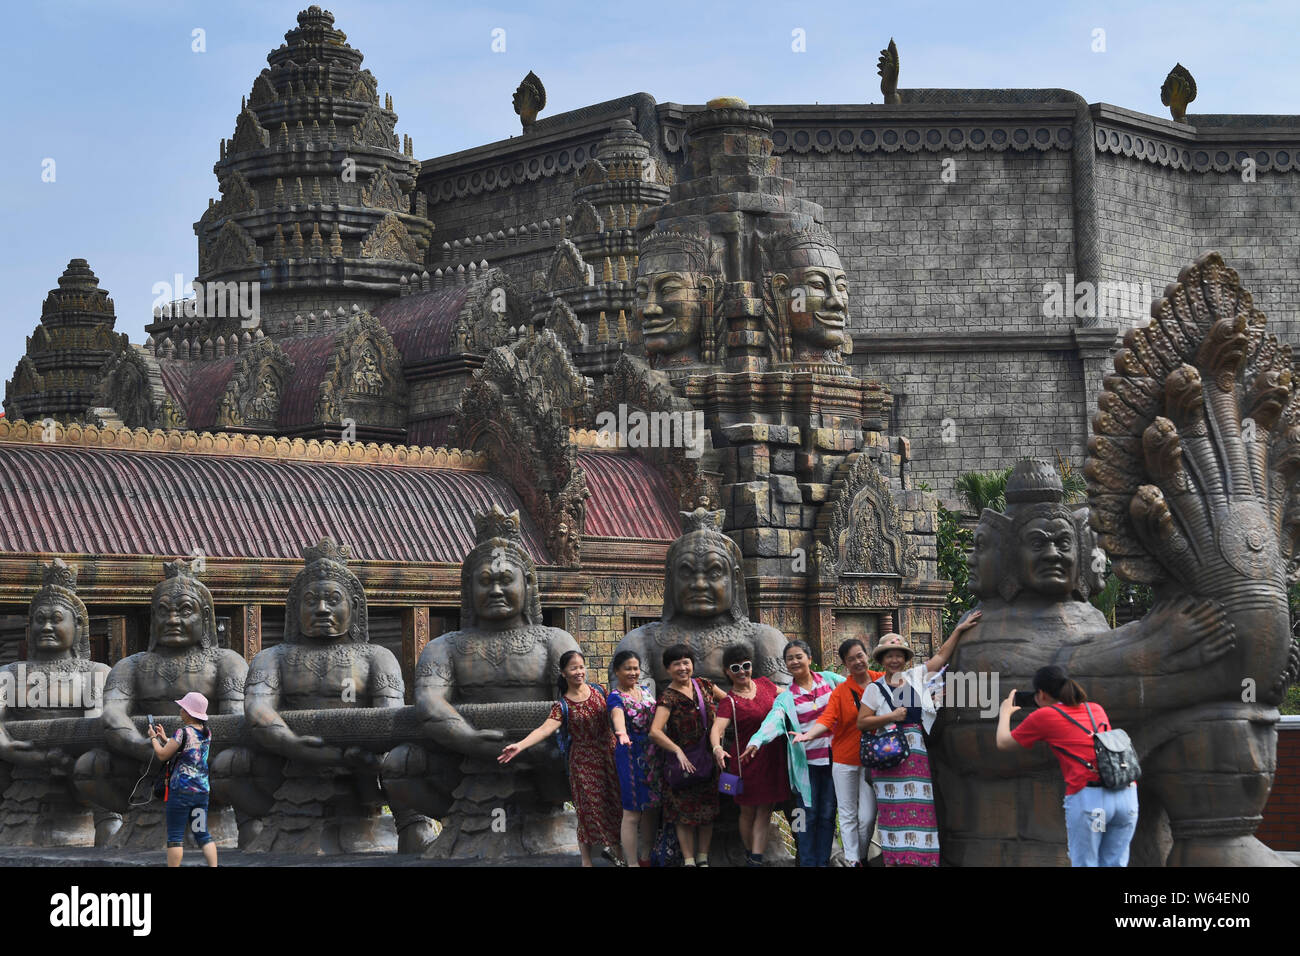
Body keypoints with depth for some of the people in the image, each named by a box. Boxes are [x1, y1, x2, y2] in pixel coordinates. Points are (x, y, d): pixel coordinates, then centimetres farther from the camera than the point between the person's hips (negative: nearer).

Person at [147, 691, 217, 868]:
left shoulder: (183, 732, -13)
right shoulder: (207, 733, 8)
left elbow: (163, 755, -8)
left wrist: (153, 738, 9)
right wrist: (165, 738, 23)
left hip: (181, 789, -7)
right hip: (202, 790, 7)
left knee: (175, 836, -1)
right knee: (203, 834, 10)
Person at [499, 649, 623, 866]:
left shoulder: (597, 691, 2)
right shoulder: (562, 706, -10)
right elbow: (545, 729, -24)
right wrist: (520, 745, -37)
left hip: (609, 755, 4)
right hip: (584, 761, -4)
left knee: (615, 805, 7)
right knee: (589, 810, -1)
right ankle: (586, 859, 12)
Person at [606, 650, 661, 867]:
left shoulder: (645, 690, 10)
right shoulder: (615, 697, -13)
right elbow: (618, 714, -35)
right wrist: (622, 733, -56)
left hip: (653, 755, 7)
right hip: (631, 757, -7)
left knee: (651, 809, 13)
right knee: (632, 813, -5)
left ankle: (645, 857, 27)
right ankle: (632, 862, 1)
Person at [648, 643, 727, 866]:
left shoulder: (703, 685, 2)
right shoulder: (668, 697, -14)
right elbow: (655, 731, -25)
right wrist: (678, 751, -33)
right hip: (683, 762, -5)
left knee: (708, 810, 9)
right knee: (684, 813, 0)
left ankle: (703, 858, 21)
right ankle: (689, 860, 10)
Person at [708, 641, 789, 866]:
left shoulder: (763, 684, 4)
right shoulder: (729, 702, -10)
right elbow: (717, 729, -25)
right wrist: (717, 748, -44)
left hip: (773, 758, 4)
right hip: (747, 760, -4)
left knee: (765, 811, 0)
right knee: (748, 812, 7)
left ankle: (756, 860, -1)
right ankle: (749, 854, 26)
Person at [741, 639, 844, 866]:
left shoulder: (828, 679, 4)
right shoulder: (786, 697, -2)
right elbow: (773, 720, -18)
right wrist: (755, 743, -35)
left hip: (832, 758, 2)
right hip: (806, 762, -2)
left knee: (827, 815, 7)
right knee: (809, 815, -1)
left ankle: (824, 862, 15)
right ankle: (808, 862, 7)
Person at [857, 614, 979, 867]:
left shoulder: (916, 677, 12)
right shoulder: (875, 689, 6)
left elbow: (941, 656, 11)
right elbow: (862, 723, 2)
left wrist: (959, 630, 5)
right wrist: (891, 717, -7)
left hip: (917, 755, 2)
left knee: (919, 808, -2)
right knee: (894, 812, -4)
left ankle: (917, 859, 2)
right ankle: (893, 860, -1)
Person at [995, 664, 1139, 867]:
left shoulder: (1043, 716, 6)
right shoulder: (1096, 710, 21)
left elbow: (1003, 743, 19)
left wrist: (1005, 713, 37)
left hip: (1088, 797, -5)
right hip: (1127, 795, 5)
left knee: (1084, 864, 3)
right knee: (1114, 864, 10)